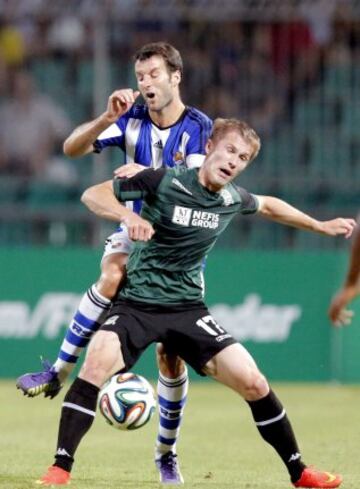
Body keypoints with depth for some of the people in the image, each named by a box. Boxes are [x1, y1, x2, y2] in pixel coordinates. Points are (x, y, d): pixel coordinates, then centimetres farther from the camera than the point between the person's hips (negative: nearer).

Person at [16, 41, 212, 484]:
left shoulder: (199, 127, -10)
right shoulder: (132, 120, -3)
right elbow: (72, 148, -11)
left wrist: (150, 174, -37)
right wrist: (108, 119, -27)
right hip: (134, 235, 1)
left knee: (171, 354, -3)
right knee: (113, 277, -36)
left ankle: (167, 452, 14)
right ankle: (58, 372, -31)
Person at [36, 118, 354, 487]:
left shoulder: (233, 199, 3)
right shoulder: (164, 181, -12)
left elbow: (267, 205, 27)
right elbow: (92, 195, -13)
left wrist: (320, 226, 35)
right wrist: (127, 215, -32)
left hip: (188, 309, 4)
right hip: (137, 302, -4)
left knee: (253, 383, -5)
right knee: (97, 363, -31)